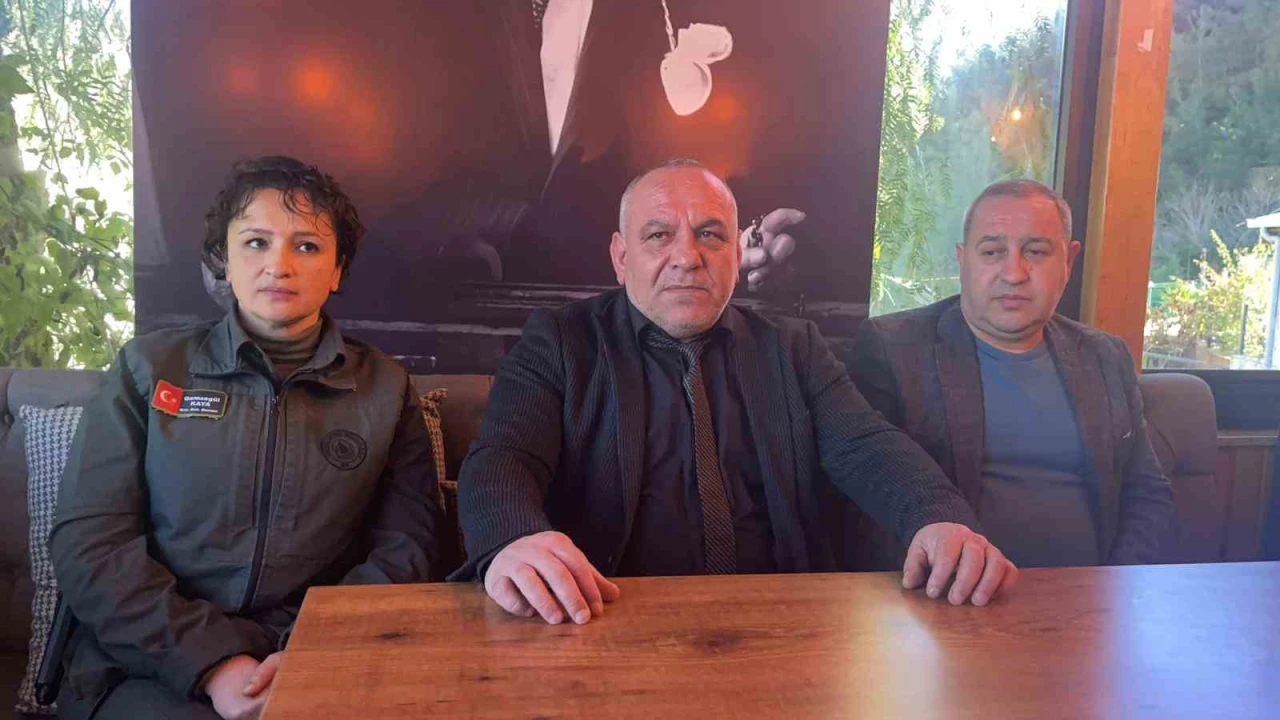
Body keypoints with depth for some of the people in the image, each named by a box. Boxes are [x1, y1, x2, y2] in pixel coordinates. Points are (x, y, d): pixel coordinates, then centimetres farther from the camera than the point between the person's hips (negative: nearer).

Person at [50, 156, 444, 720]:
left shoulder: (385, 388, 8)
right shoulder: (149, 367, 8)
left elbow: (405, 547, 3)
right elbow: (87, 540, 1)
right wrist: (210, 660, -12)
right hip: (155, 669, 0)